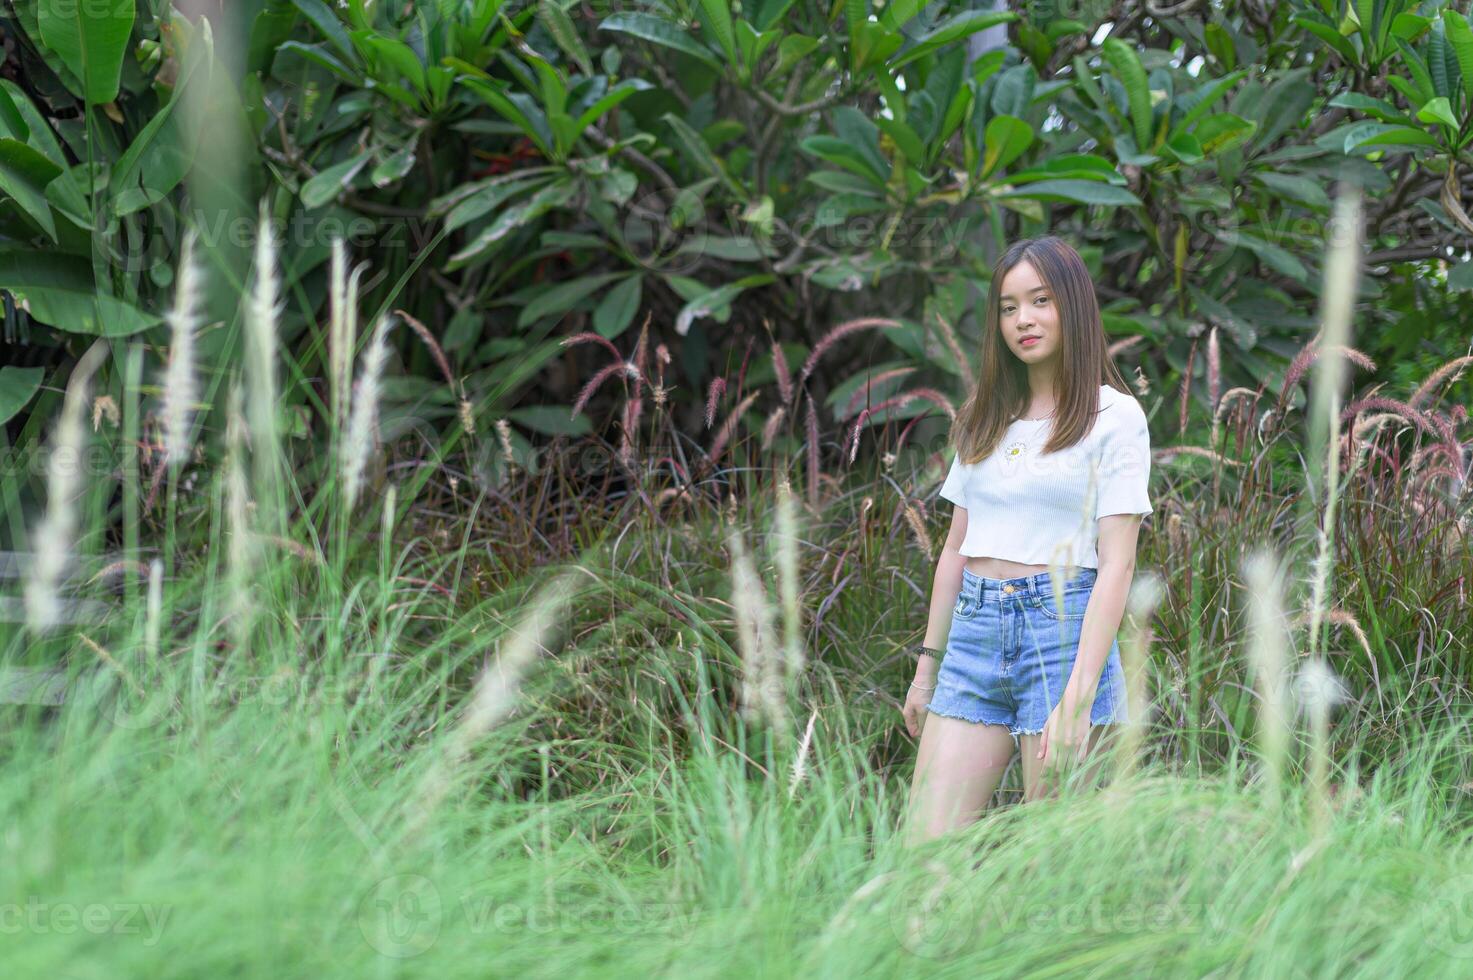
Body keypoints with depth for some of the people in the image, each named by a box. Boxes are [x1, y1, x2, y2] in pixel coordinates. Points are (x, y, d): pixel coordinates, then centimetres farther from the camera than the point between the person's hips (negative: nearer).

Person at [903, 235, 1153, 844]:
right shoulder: (985, 418, 16)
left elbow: (1116, 564, -9)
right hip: (976, 632, 5)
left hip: (1064, 628, -5)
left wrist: (1078, 698, -17)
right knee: (923, 849, -5)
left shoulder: (1114, 417, -2)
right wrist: (927, 665, 16)